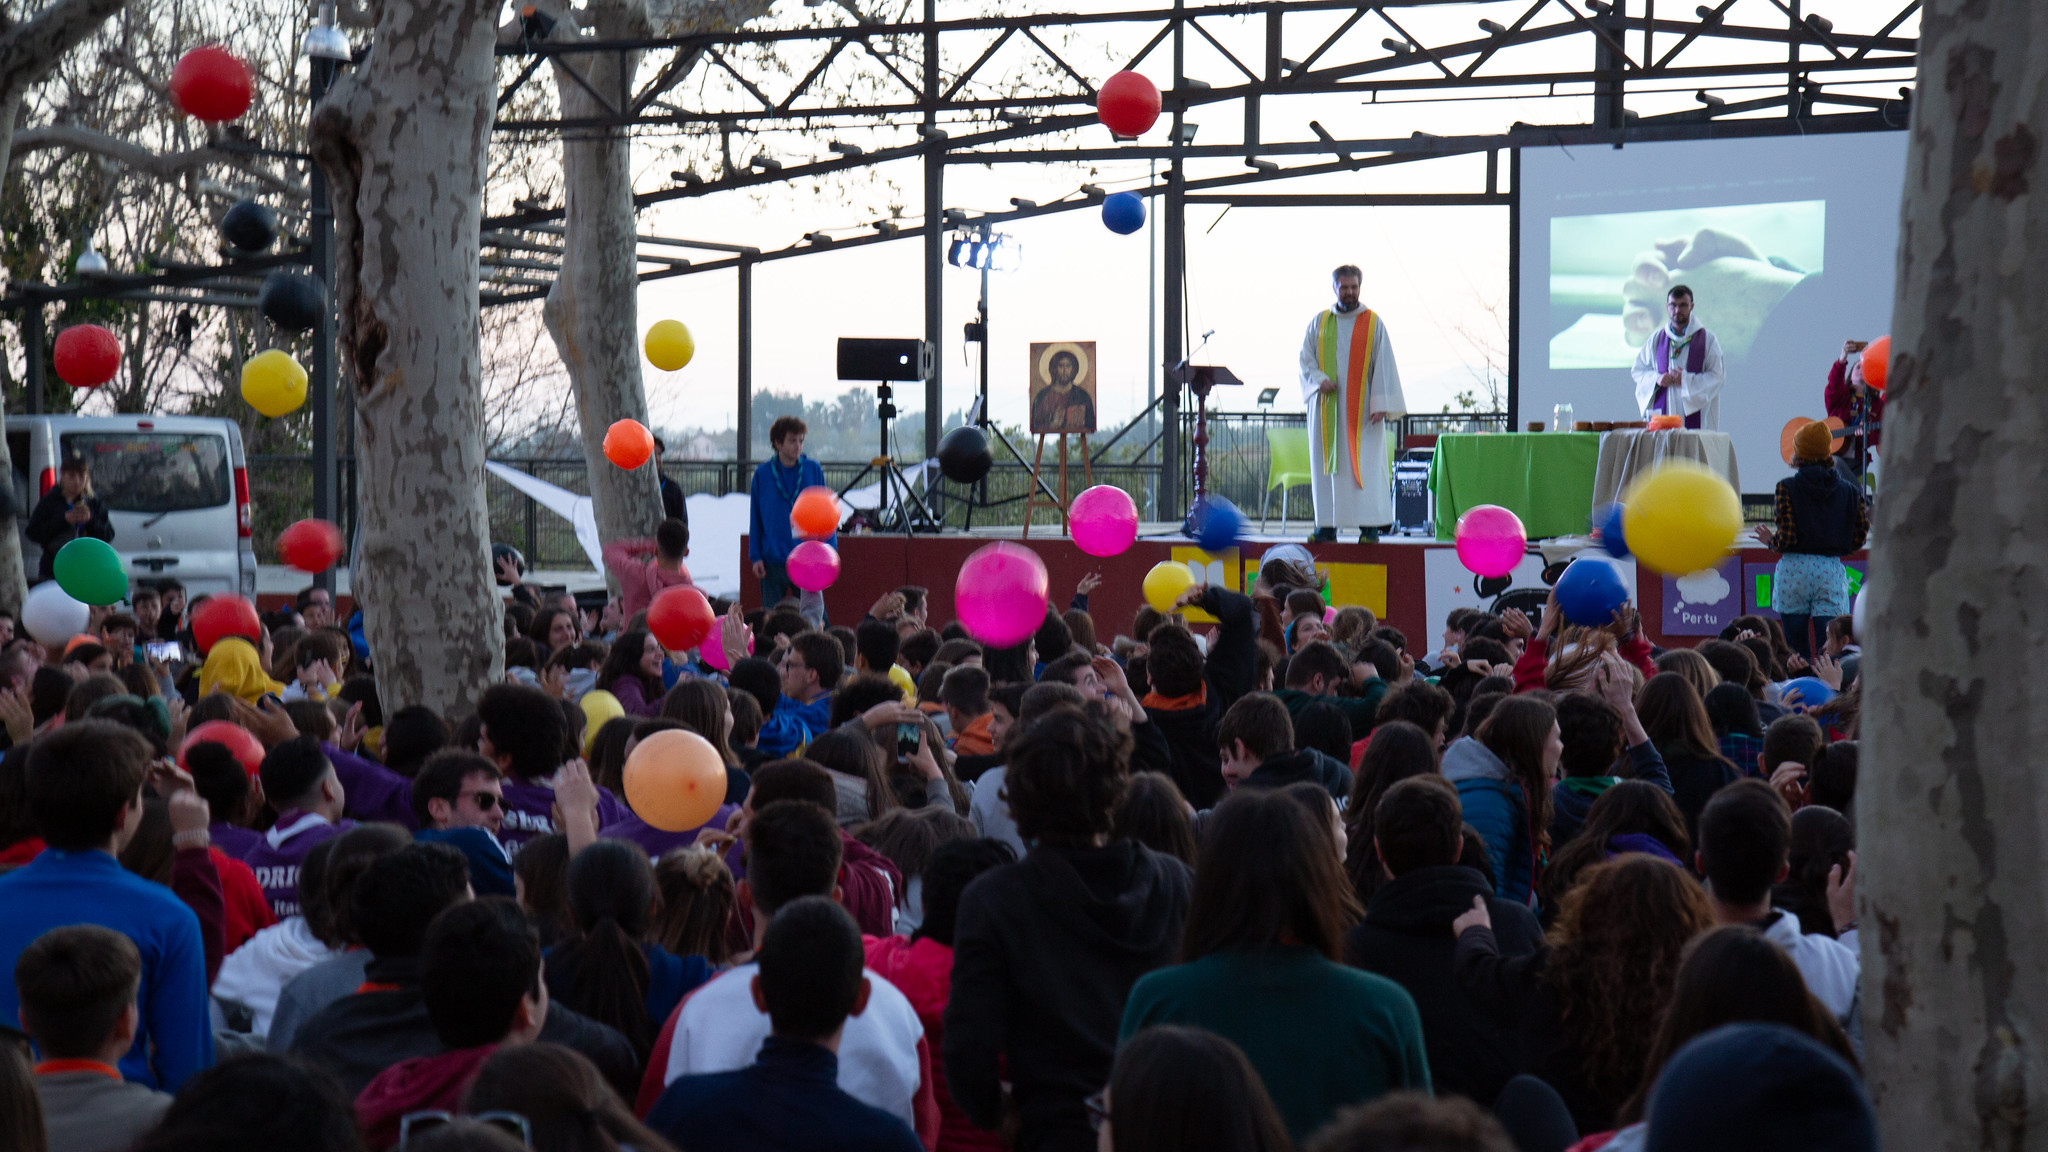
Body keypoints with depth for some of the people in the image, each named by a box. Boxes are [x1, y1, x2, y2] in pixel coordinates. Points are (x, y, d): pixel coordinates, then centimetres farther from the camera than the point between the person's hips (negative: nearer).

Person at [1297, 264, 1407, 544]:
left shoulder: (1373, 323, 3)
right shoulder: (1320, 322, 10)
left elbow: (1383, 364, 0)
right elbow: (1305, 358, 10)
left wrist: (1380, 403, -9)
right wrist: (1319, 379, -11)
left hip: (1360, 406, -3)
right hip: (1327, 407, 3)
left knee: (1364, 464, -7)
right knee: (1327, 463, 1)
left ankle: (1370, 526, -7)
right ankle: (1327, 526, 4)